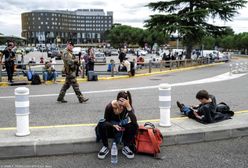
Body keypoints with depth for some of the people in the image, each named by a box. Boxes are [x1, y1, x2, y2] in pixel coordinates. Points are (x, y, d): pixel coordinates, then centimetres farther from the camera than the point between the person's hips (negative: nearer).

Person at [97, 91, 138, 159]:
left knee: (134, 126, -30)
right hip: (112, 126, -1)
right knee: (102, 125, -33)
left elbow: (134, 122, -40)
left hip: (122, 127, 1)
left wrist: (128, 107, -50)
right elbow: (106, 121, -12)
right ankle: (105, 147, -13)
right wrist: (114, 125, -34)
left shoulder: (128, 107, -25)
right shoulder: (110, 106, -26)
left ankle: (126, 147, -12)